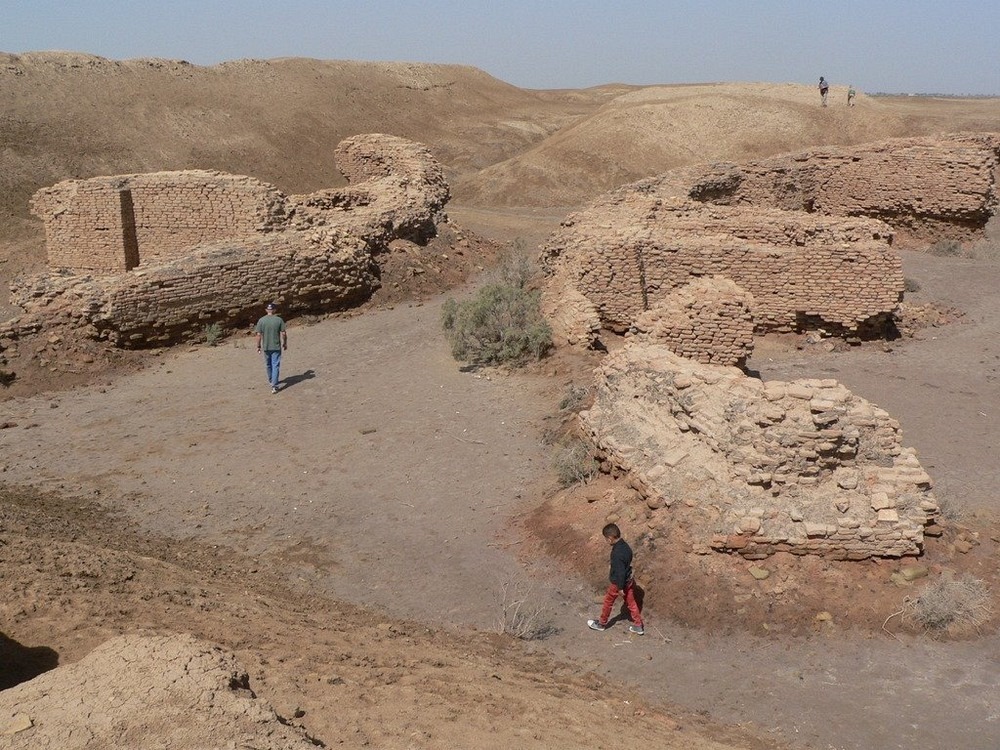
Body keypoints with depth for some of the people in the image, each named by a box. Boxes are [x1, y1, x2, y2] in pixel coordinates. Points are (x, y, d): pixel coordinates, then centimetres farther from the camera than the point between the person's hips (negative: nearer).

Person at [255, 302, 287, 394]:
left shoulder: (261, 321, -6)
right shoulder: (279, 320, -7)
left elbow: (259, 335, -6)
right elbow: (283, 333, -6)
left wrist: (258, 346, 4)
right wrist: (285, 344, 8)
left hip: (266, 347, 2)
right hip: (276, 347, -2)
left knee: (268, 365, 21)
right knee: (275, 366, 0)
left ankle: (271, 380, 40)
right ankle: (274, 386, -8)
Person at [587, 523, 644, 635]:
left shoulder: (617, 553, -33)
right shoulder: (625, 545, -6)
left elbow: (620, 572, -28)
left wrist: (620, 588, -18)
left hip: (618, 583, -7)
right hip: (628, 580, 7)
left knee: (608, 603, 14)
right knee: (631, 602, 18)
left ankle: (601, 624, 32)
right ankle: (638, 626, 26)